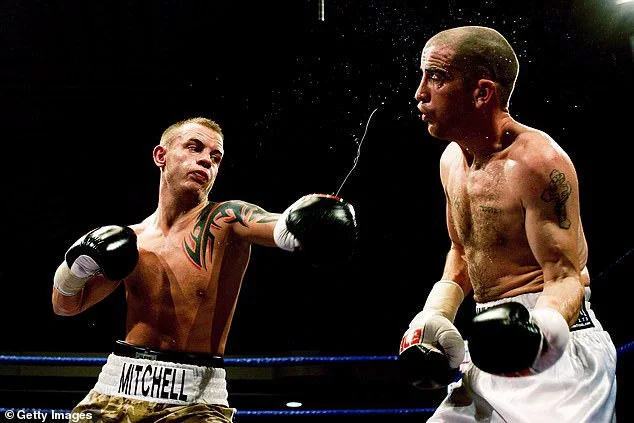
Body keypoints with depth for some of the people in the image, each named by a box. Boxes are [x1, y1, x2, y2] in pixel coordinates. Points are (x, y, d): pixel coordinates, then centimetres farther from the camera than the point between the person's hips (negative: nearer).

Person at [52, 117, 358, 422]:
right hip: (118, 389, 3)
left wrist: (295, 226, -52)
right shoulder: (131, 239, 6)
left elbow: (281, 227, -29)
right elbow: (65, 306, 15)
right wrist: (75, 265, -5)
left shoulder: (226, 220, -6)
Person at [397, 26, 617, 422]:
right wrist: (433, 319, 8)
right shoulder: (452, 159, 8)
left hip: (556, 345, -7)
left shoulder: (538, 161, -17)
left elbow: (566, 277, -16)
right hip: (494, 346, 8)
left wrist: (536, 330, -36)